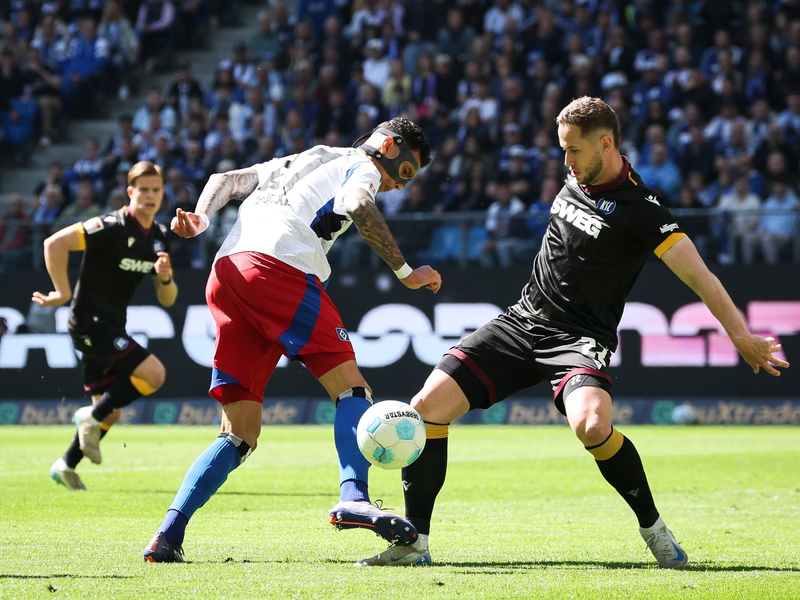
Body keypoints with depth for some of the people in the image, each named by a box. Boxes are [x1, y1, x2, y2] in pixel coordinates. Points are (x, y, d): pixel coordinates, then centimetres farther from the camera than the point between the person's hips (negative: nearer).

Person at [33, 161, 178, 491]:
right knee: (154, 374, -19)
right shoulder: (112, 227, -17)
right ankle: (91, 417, -5)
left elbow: (167, 299, 11)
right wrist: (62, 293, -19)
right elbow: (54, 244, -23)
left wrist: (165, 278, -11)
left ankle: (66, 466, 26)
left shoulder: (159, 237, 9)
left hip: (111, 326, 9)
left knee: (111, 412, 13)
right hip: (91, 322, -9)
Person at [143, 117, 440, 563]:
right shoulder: (360, 165, 14)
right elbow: (358, 206, -9)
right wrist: (406, 272, -6)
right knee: (351, 387, -6)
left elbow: (226, 180, 29)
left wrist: (201, 217, 12)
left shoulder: (294, 162, 37)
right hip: (279, 267, -7)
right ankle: (354, 498, -30)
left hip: (225, 275, 7)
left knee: (240, 434, 8)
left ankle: (168, 535, -6)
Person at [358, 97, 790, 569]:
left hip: (579, 339, -6)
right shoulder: (576, 180, 6)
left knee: (592, 424, -37)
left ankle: (653, 526, -12)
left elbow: (699, 276, -19)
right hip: (523, 321, 7)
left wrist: (741, 336, -26)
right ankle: (414, 543, 0)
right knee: (427, 406, -9)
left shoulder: (641, 209, -15)